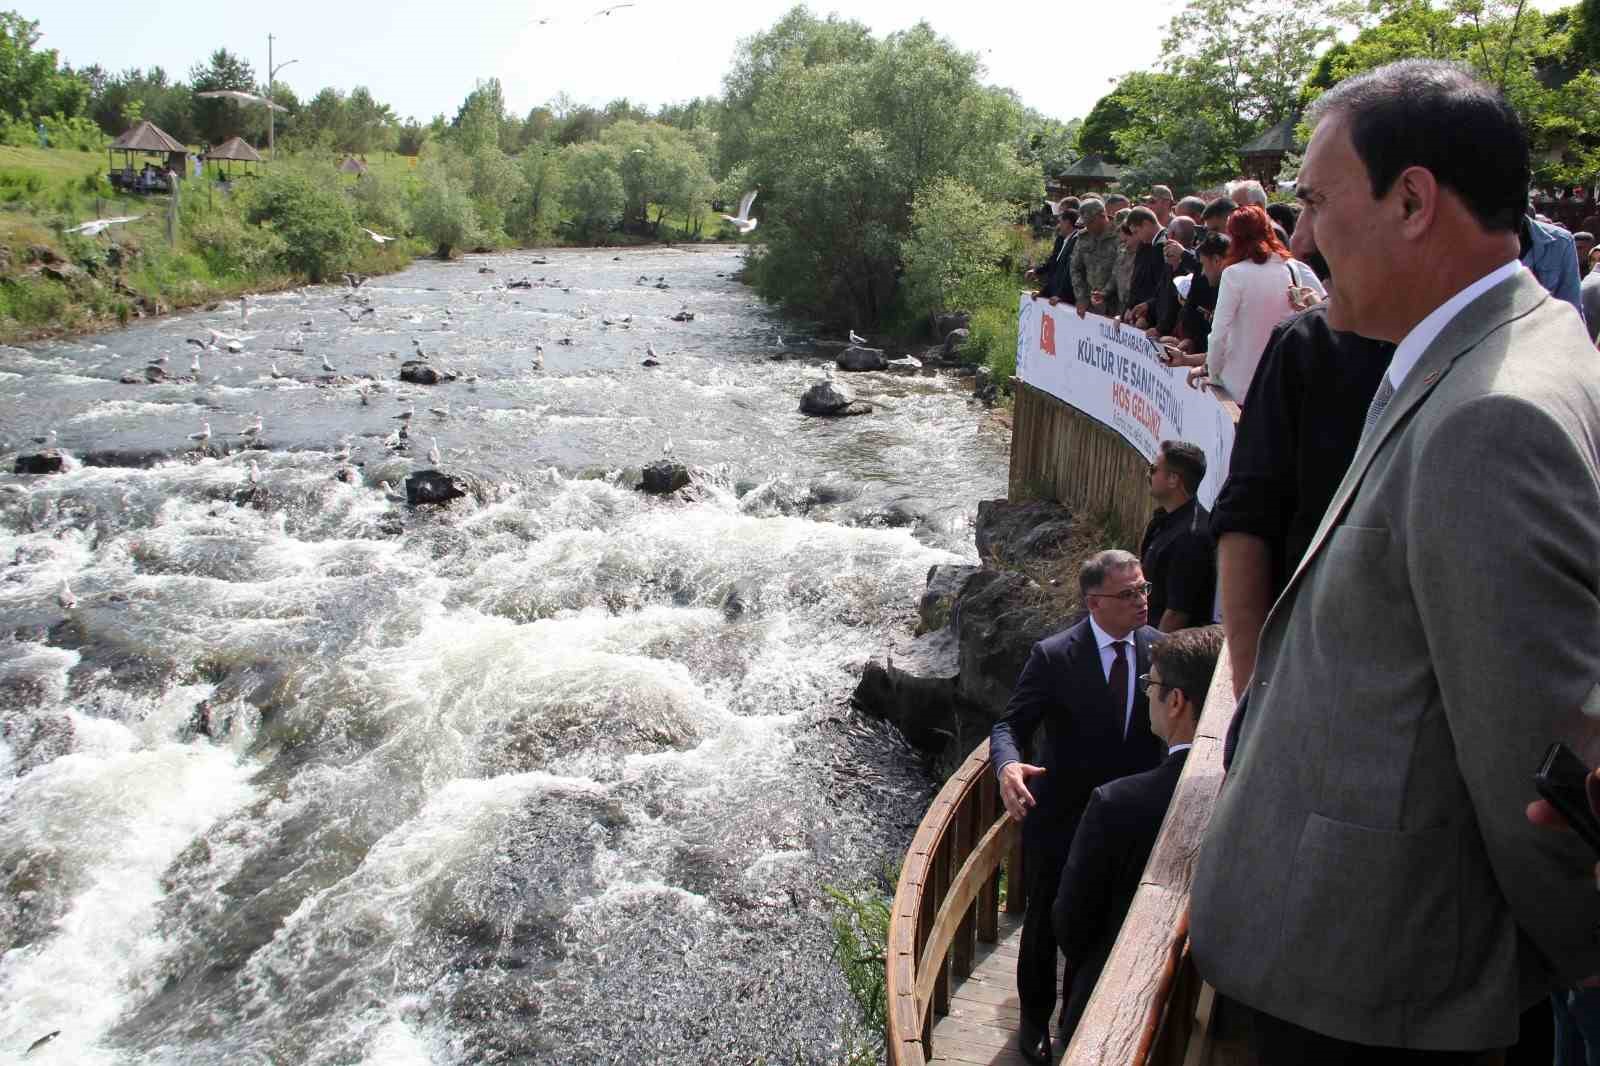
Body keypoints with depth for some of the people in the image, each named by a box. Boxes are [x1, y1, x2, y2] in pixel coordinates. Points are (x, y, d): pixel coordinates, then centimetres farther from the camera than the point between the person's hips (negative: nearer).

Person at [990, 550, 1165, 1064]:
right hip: (1060, 819, -3)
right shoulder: (1053, 656, -17)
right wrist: (1008, 766, -39)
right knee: (1046, 924, 16)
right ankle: (1036, 1018, 39)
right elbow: (1012, 723, -17)